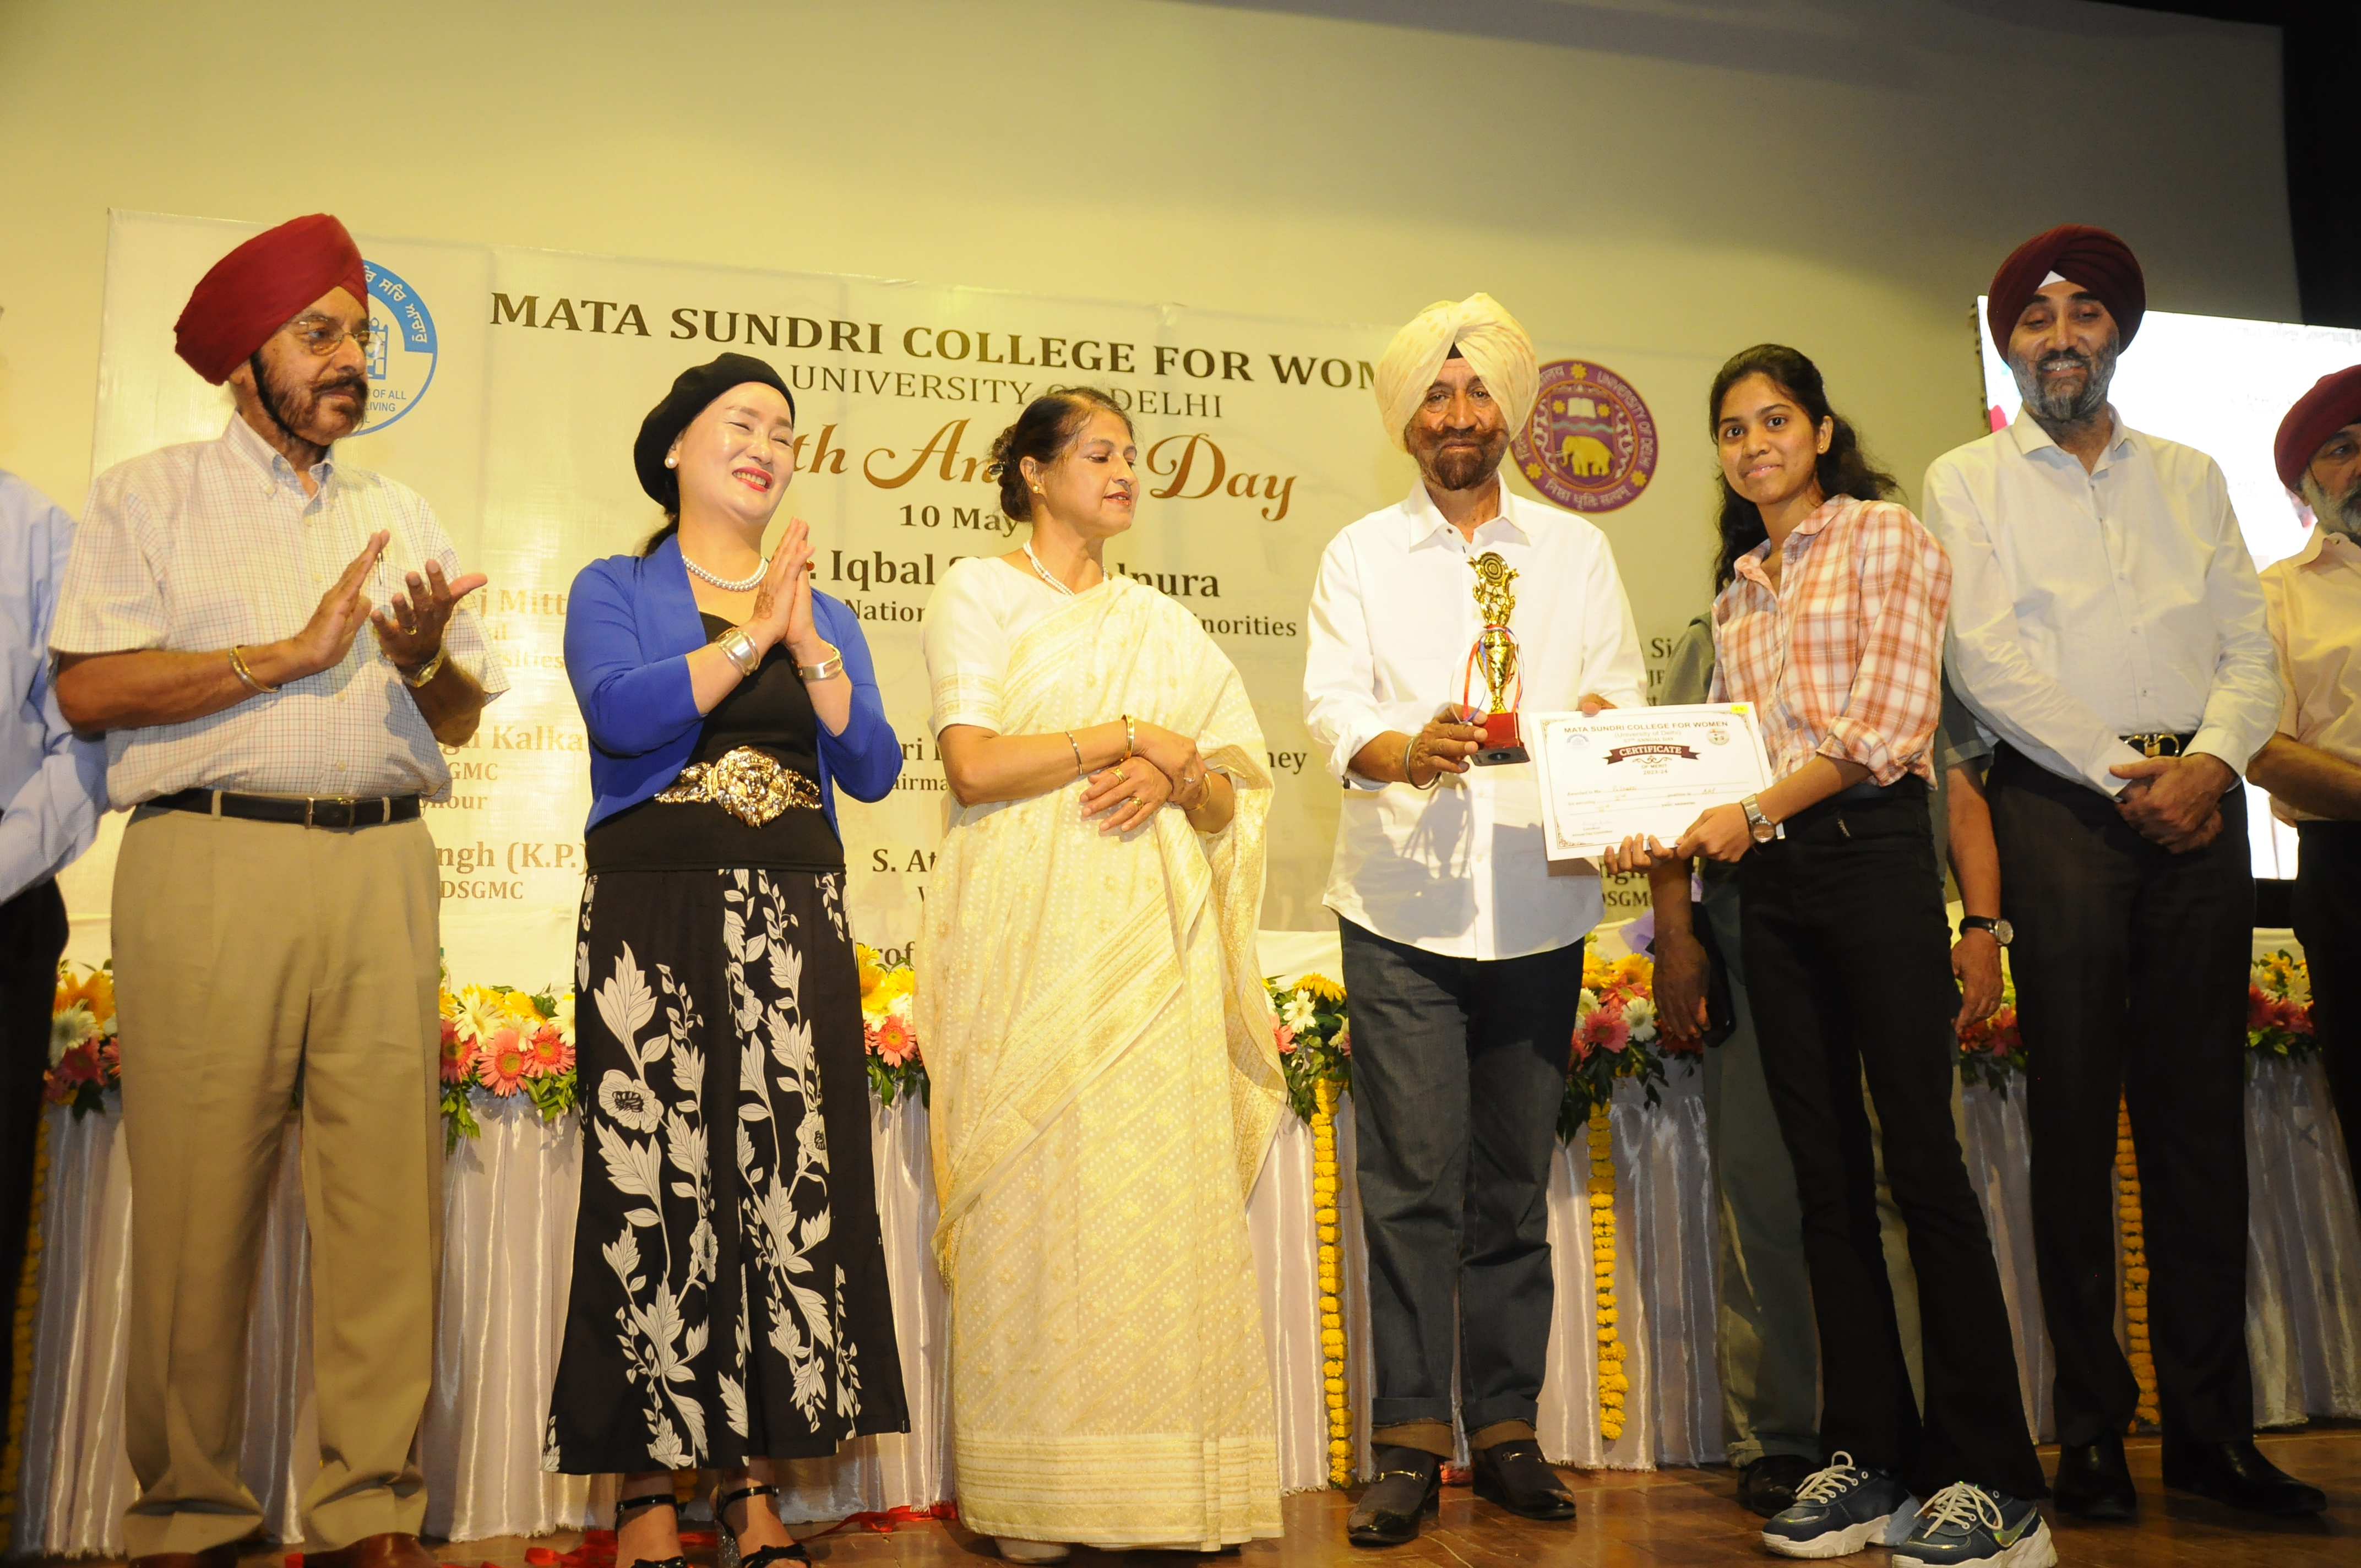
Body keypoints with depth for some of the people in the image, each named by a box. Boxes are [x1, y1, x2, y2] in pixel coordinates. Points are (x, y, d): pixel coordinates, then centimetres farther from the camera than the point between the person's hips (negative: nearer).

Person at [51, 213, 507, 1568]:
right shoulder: (150, 496, 12)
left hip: (383, 869, 3)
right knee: (198, 1201, -3)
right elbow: (89, 689, -3)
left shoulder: (402, 517, 23)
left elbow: (464, 716, 19)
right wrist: (293, 655, -5)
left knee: (390, 1192, -3)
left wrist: (424, 659, -3)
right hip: (210, 859, -3)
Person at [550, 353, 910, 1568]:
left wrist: (806, 645, -4)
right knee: (657, 1192, -5)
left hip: (794, 925, 3)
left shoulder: (823, 613, 18)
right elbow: (618, 711, -12)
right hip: (655, 919, -3)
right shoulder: (614, 589, 9)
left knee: (791, 1186, 0)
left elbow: (873, 769, 6)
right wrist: (750, 639, -9)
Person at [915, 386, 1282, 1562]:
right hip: (1030, 935, -3)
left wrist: (1174, 774, -6)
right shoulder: (977, 593, 8)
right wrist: (1128, 734, -6)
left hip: (1153, 937, 4)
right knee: (1035, 1197, -5)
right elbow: (973, 764, -7)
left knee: (1162, 1189, -2)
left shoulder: (1162, 625, 20)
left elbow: (1232, 797, 15)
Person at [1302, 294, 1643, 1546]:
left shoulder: (1576, 551, 15)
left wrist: (1598, 722, -15)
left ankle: (1508, 1428, 18)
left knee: (1516, 1181, 7)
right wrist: (1400, 750, -24)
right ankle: (1409, 1440, 7)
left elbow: (1621, 695, 9)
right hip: (1401, 908, -1)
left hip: (1537, 908, 2)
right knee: (1411, 1181, -3)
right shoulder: (1359, 556, 9)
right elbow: (1330, 704, -2)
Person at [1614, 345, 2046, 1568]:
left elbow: (1892, 721, -10)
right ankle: (1869, 1461, 13)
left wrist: (1756, 811, -17)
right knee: (1825, 1175, 6)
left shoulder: (1884, 537, 1)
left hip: (1871, 856, -6)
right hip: (1768, 880, 6)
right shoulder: (1736, 590, 19)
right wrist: (1670, 835, -2)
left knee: (1920, 1160, -6)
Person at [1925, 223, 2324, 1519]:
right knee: (2074, 1121, -2)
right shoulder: (1967, 483, 7)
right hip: (2059, 807, -3)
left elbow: (2249, 647, 10)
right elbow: (1986, 660, -5)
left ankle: (2209, 1424, 12)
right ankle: (2092, 1428, 6)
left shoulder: (2191, 478, 18)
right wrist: (2124, 775, -11)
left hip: (2195, 805, 3)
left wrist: (2213, 759, -9)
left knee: (2201, 1118, 4)